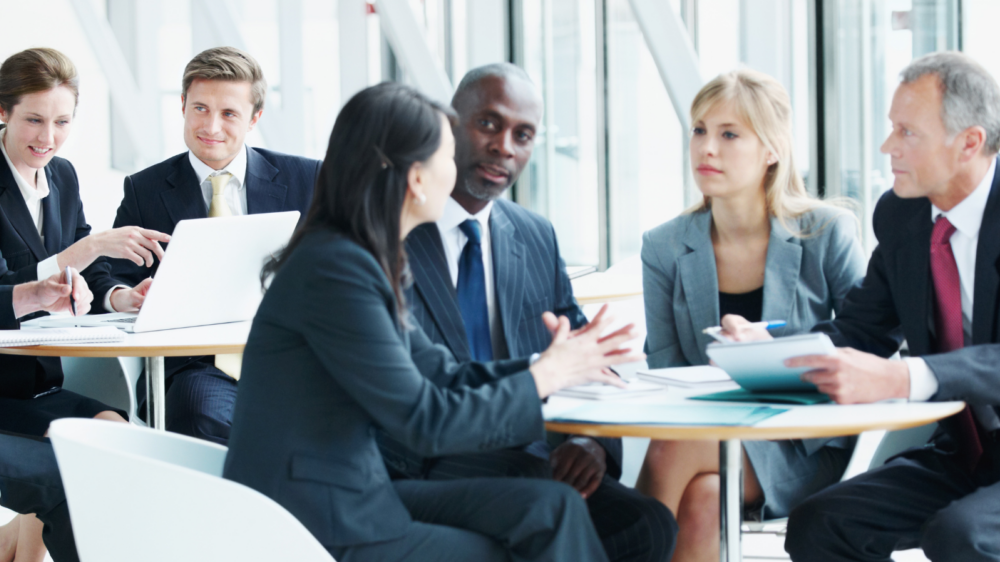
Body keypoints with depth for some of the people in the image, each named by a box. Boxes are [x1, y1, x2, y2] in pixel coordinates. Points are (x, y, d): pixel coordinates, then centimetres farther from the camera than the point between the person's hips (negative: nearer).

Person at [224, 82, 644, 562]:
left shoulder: (364, 260, 8)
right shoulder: (336, 269, -21)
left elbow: (439, 374, 12)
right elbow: (426, 423, -19)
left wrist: (555, 363, 3)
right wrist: (544, 377, -9)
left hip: (357, 494, 8)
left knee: (552, 507, -1)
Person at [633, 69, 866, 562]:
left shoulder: (827, 234, -1)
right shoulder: (664, 248, 6)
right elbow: (663, 373, 3)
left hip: (800, 451, -2)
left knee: (684, 464, -30)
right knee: (700, 499, -32)